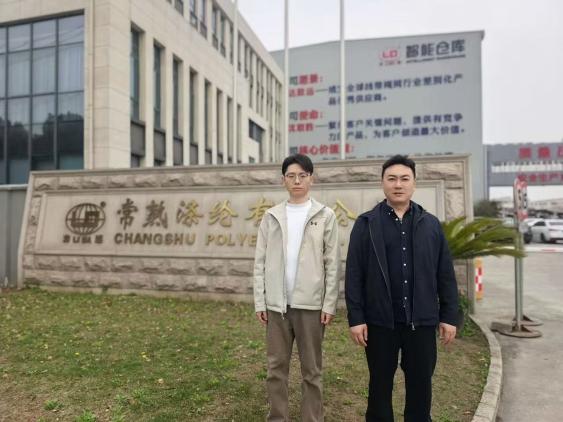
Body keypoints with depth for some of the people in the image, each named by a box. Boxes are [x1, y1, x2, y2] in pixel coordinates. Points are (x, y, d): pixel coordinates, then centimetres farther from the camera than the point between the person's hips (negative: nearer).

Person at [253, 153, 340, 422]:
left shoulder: (325, 216, 1)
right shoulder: (271, 216, 6)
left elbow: (332, 264, -1)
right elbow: (261, 262, 5)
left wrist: (329, 304, -6)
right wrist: (260, 302, 0)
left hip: (310, 303, -2)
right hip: (277, 303, 2)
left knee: (311, 370, 10)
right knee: (276, 368, 11)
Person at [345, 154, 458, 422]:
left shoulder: (431, 224, 5)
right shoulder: (366, 224, -2)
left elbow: (445, 275, 6)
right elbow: (354, 275, -4)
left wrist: (449, 316, 3)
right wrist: (356, 318, -8)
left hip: (421, 321, 2)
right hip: (380, 321, -1)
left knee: (420, 387, 13)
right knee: (380, 386, 13)